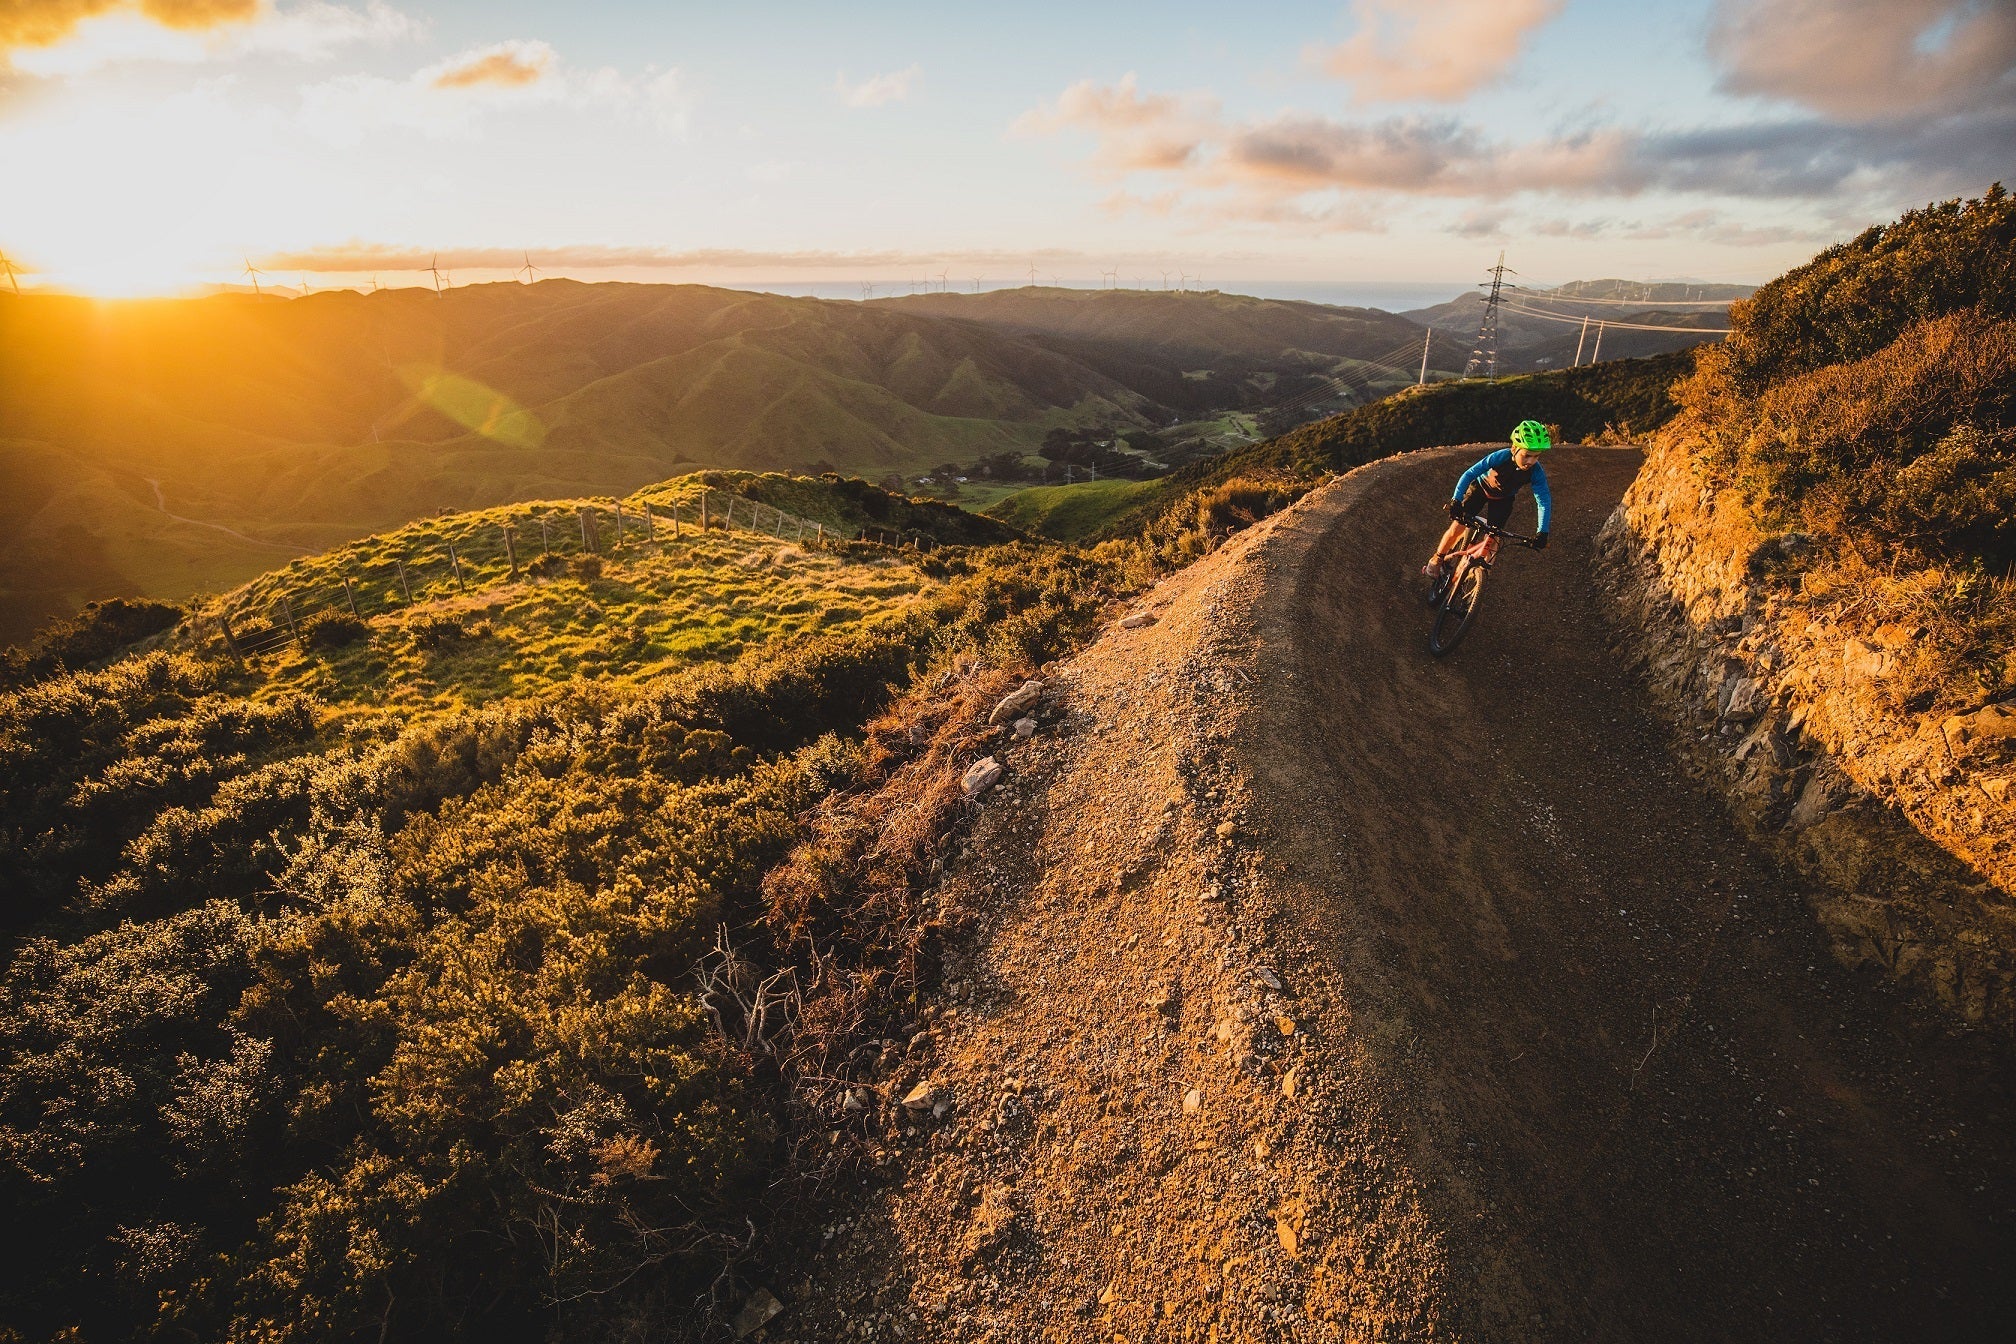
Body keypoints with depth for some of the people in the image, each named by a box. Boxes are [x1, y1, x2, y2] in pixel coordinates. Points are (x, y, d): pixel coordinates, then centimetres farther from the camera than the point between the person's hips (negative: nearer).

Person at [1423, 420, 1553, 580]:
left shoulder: (1536, 472, -30)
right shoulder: (1500, 457, -37)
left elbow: (1544, 502, -26)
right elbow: (1469, 474, -34)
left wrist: (1542, 533, -33)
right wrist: (1456, 501, -44)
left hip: (1503, 499, 2)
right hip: (1480, 487, -2)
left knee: (1492, 538, -8)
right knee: (1458, 527, -11)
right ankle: (1436, 561, 11)